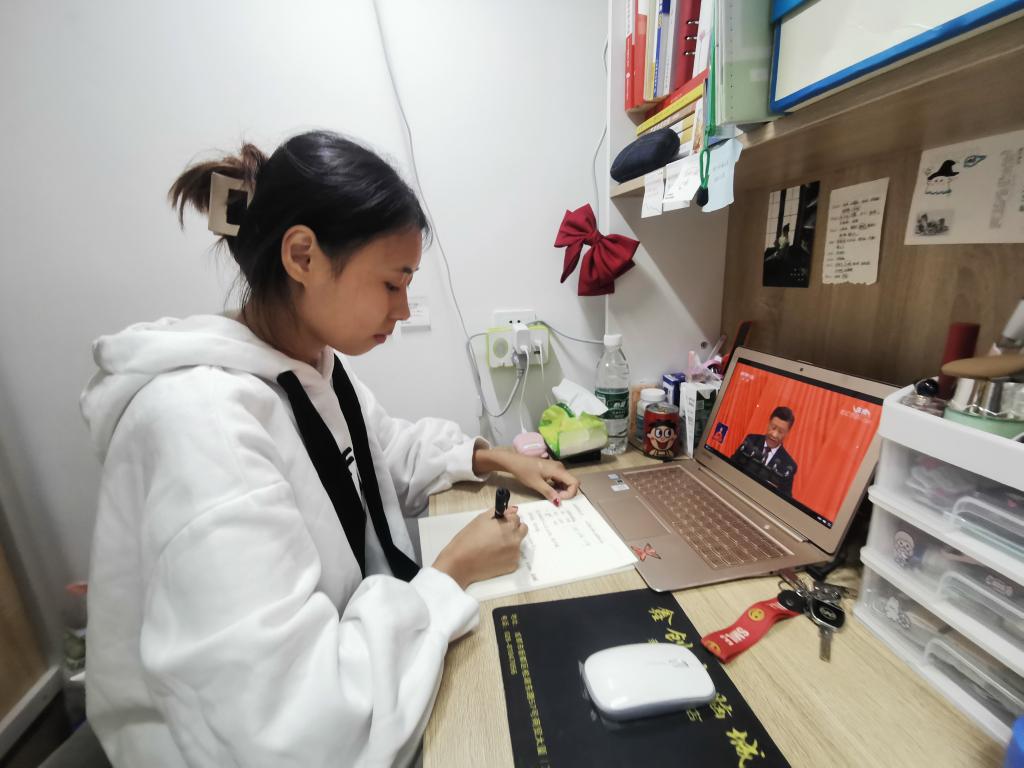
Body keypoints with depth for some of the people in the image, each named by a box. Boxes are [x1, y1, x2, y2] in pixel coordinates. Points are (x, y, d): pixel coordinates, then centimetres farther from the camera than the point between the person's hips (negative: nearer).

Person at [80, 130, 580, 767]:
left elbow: (389, 448, 12)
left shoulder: (311, 365, -4)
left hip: (351, 639, 7)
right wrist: (454, 571, -21)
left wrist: (497, 459, 0)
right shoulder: (203, 426, -33)